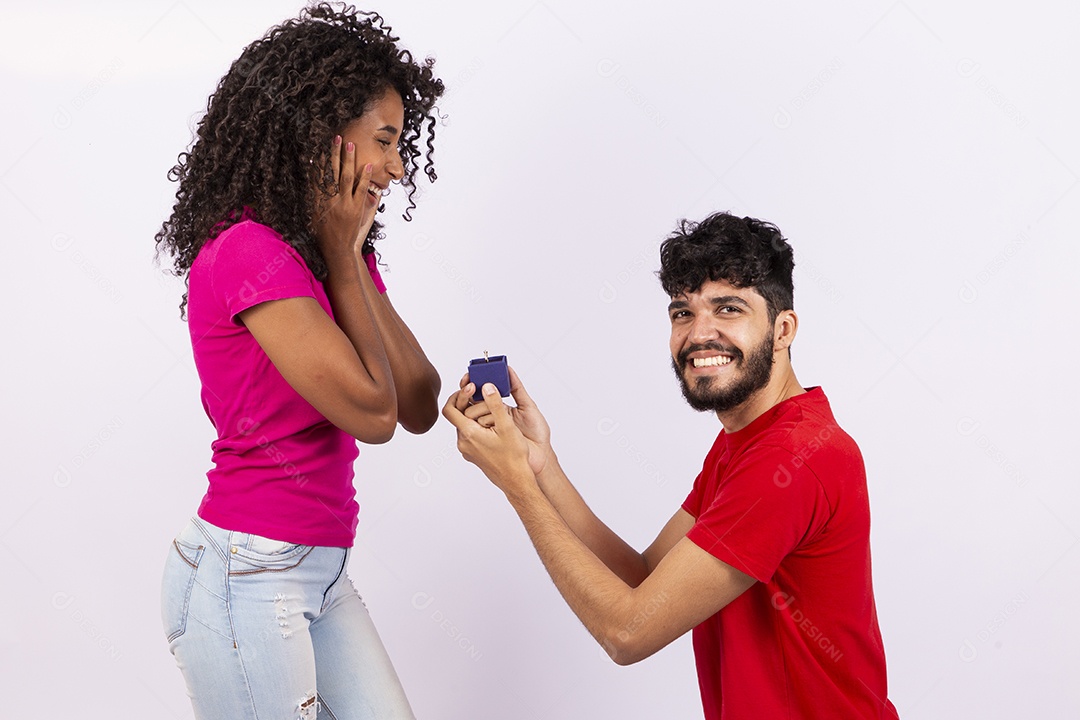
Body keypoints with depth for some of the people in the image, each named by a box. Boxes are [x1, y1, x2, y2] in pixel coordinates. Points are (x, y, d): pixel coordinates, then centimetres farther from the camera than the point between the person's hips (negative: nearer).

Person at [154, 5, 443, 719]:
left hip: (319, 573, 8)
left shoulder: (335, 253, 10)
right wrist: (340, 257, -10)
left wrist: (348, 258, -3)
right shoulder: (248, 251, -18)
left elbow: (420, 407, 1)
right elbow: (371, 413, -19)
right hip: (247, 576, -8)